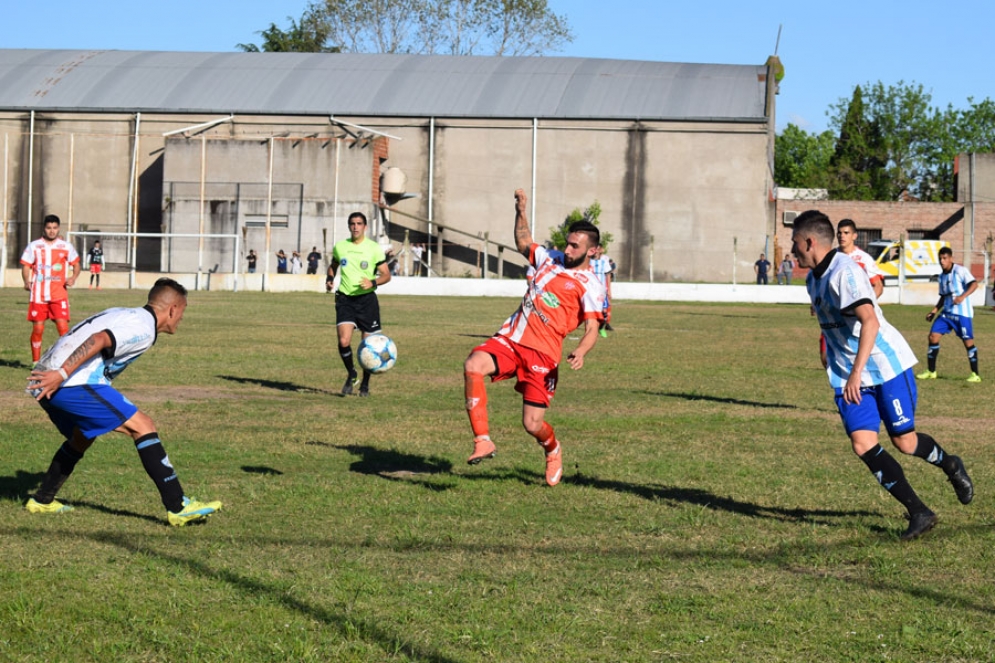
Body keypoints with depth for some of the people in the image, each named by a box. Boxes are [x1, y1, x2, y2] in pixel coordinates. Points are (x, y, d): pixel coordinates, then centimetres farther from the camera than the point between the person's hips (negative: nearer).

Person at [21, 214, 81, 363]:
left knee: (63, 327, -12)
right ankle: (36, 362, 15)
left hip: (59, 295, 0)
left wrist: (73, 277, -6)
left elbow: (76, 264, 14)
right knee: (37, 329, 3)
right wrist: (27, 281, -14)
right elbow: (26, 266, 5)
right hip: (38, 294, 0)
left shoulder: (66, 246, 5)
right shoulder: (34, 246, 3)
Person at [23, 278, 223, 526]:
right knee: (142, 426, -7)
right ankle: (178, 508, -11)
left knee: (81, 437, 32)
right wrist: (62, 374, -26)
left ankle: (42, 501, 38)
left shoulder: (123, 315, 23)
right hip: (73, 385, -10)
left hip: (46, 382, 10)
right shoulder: (143, 327, -6)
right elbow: (98, 340, -21)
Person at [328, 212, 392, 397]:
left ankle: (365, 383, 23)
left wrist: (373, 282, -19)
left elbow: (386, 275, 0)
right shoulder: (340, 246, 5)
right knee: (344, 341, -16)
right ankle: (351, 375, 10)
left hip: (366, 299, -1)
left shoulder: (374, 248, -3)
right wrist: (330, 278, 4)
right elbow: (333, 265, 24)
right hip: (345, 299, 1)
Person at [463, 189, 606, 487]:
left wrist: (581, 352, -32)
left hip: (542, 353, -5)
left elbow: (592, 330, -12)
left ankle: (552, 450, 33)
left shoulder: (590, 285, -3)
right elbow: (523, 242, 36)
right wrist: (521, 211, 23)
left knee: (533, 424, -7)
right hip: (510, 338, 5)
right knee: (472, 365, -26)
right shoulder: (550, 259, 17)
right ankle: (483, 442, -24)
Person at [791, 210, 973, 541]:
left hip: (886, 364, -8)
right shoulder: (813, 279, 10)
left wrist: (856, 373, -36)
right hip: (848, 376, 8)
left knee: (904, 441, 0)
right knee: (863, 444, -9)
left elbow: (870, 322, -31)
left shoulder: (844, 272, -20)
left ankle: (950, 466, 33)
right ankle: (918, 513, -5)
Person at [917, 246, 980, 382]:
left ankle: (975, 375, 4)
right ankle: (931, 372, 9)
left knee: (968, 341, -6)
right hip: (947, 312, 7)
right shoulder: (942, 276, 15)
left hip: (962, 312, -7)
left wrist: (963, 296, -34)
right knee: (933, 336, -1)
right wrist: (934, 311, 16)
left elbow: (974, 284, -20)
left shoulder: (960, 270, -8)